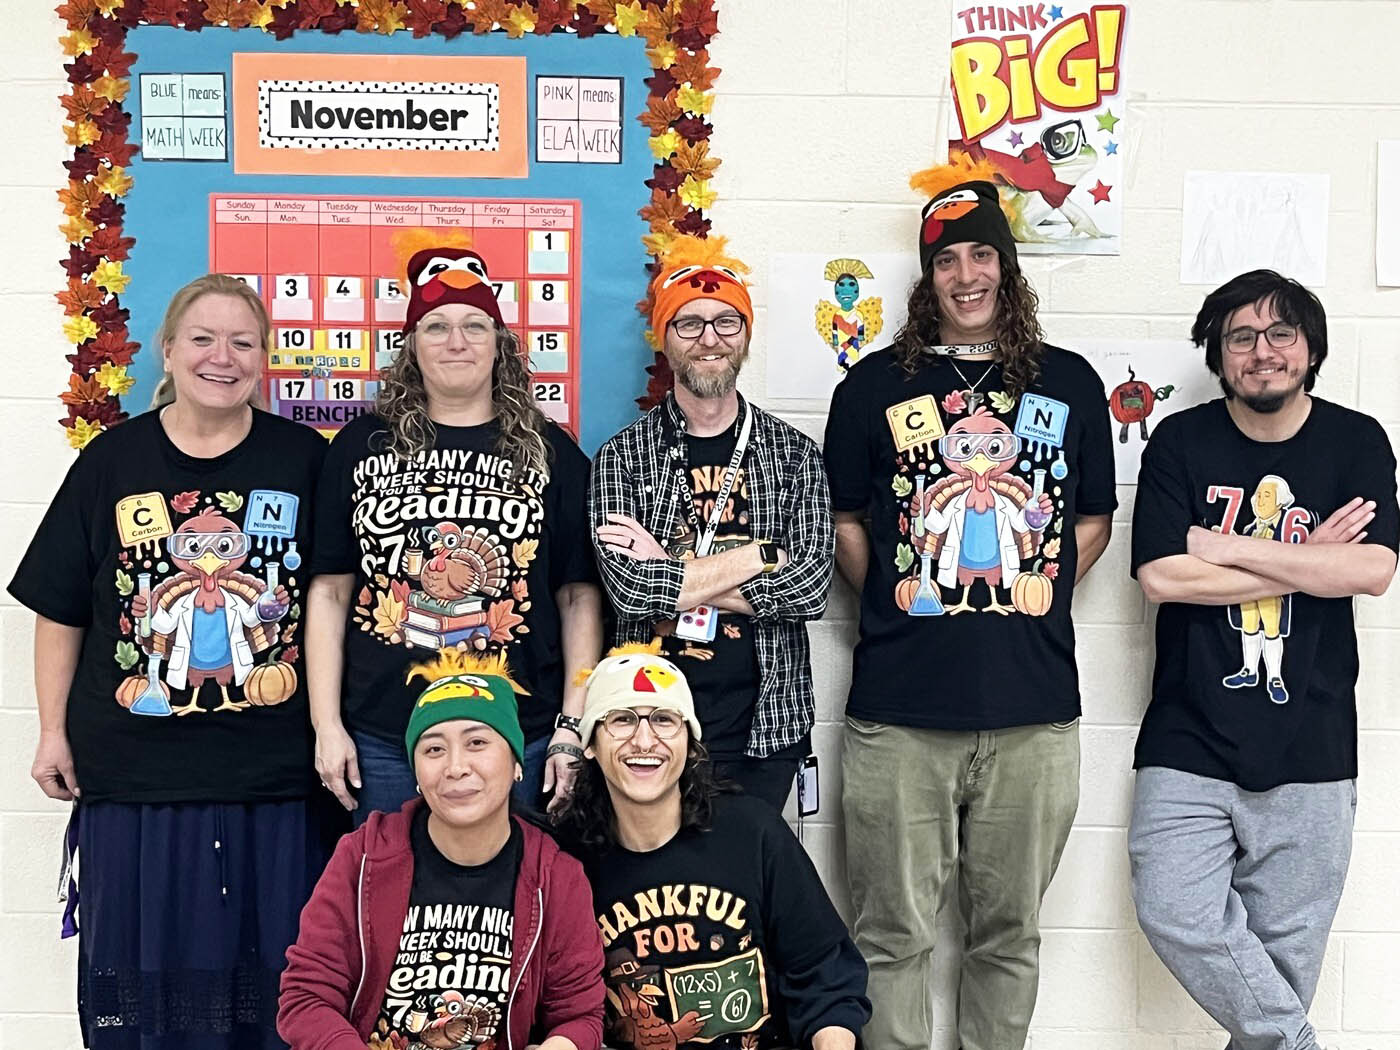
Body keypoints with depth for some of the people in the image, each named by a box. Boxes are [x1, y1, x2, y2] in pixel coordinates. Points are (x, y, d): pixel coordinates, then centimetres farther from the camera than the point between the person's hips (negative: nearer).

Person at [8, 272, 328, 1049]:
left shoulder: (304, 459, 0)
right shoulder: (112, 461, 2)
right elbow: (60, 610, 7)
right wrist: (54, 730, 4)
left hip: (273, 773, 0)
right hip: (136, 769, 1)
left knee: (266, 974, 9)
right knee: (142, 969, 12)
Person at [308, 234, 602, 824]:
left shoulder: (550, 453, 5)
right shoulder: (362, 445, 6)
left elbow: (580, 598, 4)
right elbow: (330, 591, 6)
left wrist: (573, 726, -2)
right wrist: (327, 726, 1)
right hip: (380, 742, 1)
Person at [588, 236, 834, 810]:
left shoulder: (794, 452, 4)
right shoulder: (624, 455, 0)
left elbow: (811, 588, -9)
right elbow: (629, 587, -15)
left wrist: (671, 573, -13)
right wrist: (764, 556, -12)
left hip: (766, 725, 1)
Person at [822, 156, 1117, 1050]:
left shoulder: (1069, 384, 10)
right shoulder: (876, 387, 7)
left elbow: (1093, 519, 15)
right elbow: (845, 520, 10)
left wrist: (1033, 601, 4)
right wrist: (898, 603, 0)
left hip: (1035, 710, 2)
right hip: (900, 707, -1)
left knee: (1010, 929, 12)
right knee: (895, 931, 5)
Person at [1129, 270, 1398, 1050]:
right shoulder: (1181, 443, 3)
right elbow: (1161, 575, -10)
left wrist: (1226, 549, -11)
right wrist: (1309, 564, -7)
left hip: (1310, 751, 1)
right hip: (1188, 744, 0)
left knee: (1287, 950, 7)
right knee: (1178, 917, -13)